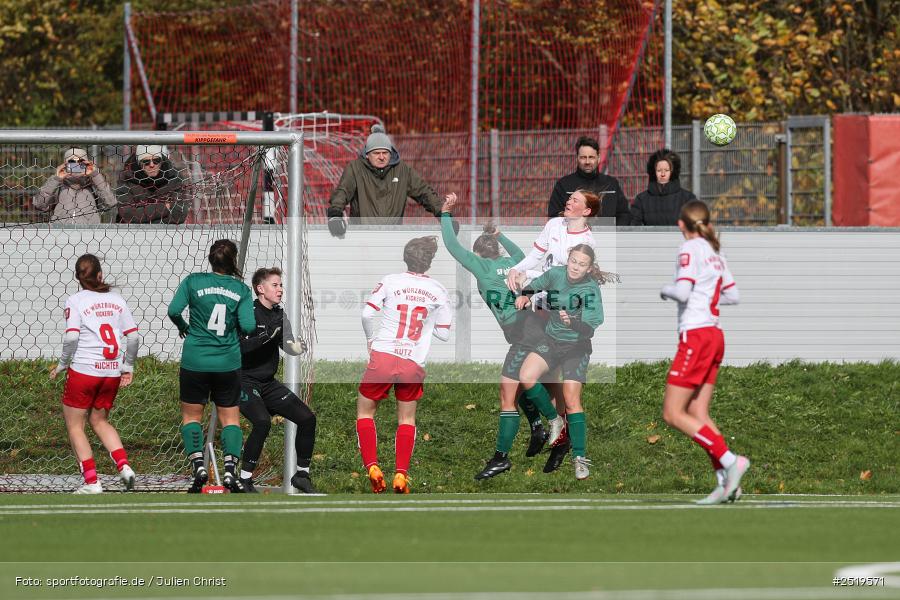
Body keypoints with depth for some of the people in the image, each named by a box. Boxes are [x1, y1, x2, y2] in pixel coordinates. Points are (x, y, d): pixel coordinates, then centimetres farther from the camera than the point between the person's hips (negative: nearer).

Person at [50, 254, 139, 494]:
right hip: (112, 371, 5)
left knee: (75, 425, 8)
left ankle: (91, 482, 1)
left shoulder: (75, 301, -6)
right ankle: (124, 466, 4)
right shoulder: (116, 299, 7)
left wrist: (62, 364, -3)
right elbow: (133, 336, 4)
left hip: (84, 369, -5)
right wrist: (128, 366, 15)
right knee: (100, 420, 23)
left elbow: (71, 337, -17)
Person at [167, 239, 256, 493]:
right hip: (228, 364, 1)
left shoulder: (193, 281, -4)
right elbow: (248, 326, -9)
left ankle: (198, 465, -4)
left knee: (191, 415, 12)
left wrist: (183, 327, 8)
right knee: (230, 417, 9)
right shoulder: (241, 289, -1)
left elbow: (174, 310, -12)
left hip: (195, 361, -1)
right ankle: (230, 468, -7)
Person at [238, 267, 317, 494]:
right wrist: (267, 334, -34)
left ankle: (302, 475, 15)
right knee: (262, 422, -30)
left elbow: (288, 346, 0)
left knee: (307, 418, -1)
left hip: (268, 384, 7)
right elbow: (240, 346, -26)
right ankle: (244, 481, -19)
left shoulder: (279, 315, 9)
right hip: (244, 381, -7)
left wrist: (298, 346, -23)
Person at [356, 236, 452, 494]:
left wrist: (371, 340, 11)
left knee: (365, 411, 16)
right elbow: (444, 334, 8)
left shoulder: (390, 282, -2)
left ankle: (372, 468, 1)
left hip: (382, 356, -2)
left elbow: (367, 314, -8)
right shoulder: (438, 291, 4)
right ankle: (401, 474, 7)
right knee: (407, 418, 19)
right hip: (414, 363, 2)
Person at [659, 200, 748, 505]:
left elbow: (682, 292, -19)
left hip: (696, 336, -9)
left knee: (673, 414, -7)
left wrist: (666, 290, 1)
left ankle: (729, 460, -17)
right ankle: (726, 482, -3)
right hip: (714, 335, 9)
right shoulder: (714, 252, 16)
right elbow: (732, 295, 20)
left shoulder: (690, 249, -9)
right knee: (698, 414, 7)